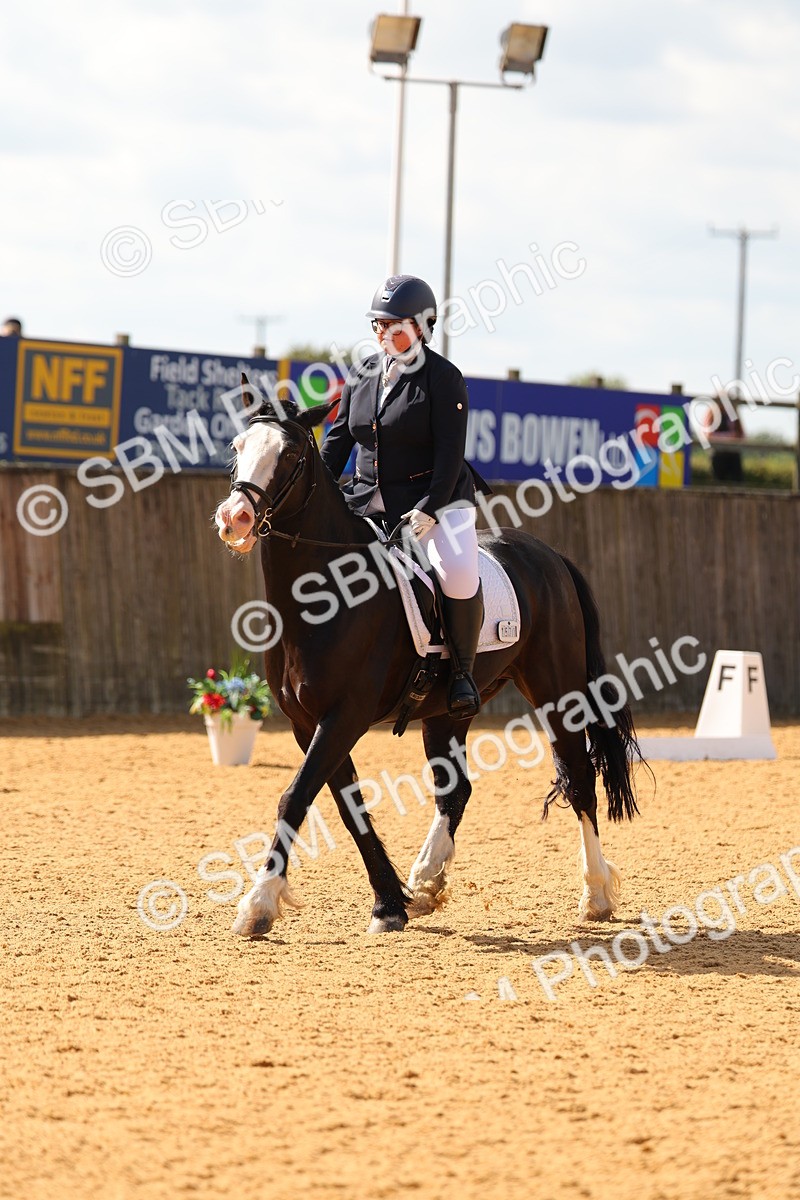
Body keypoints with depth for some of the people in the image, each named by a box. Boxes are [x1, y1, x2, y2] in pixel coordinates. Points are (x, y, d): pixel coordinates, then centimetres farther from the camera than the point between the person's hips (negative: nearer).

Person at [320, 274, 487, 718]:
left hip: (435, 498, -6)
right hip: (368, 499, 6)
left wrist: (428, 510, -23)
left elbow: (451, 452, -14)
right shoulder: (362, 375, 10)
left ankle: (462, 670, -11)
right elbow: (338, 440, 15)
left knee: (458, 574, -30)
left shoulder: (443, 377, -8)